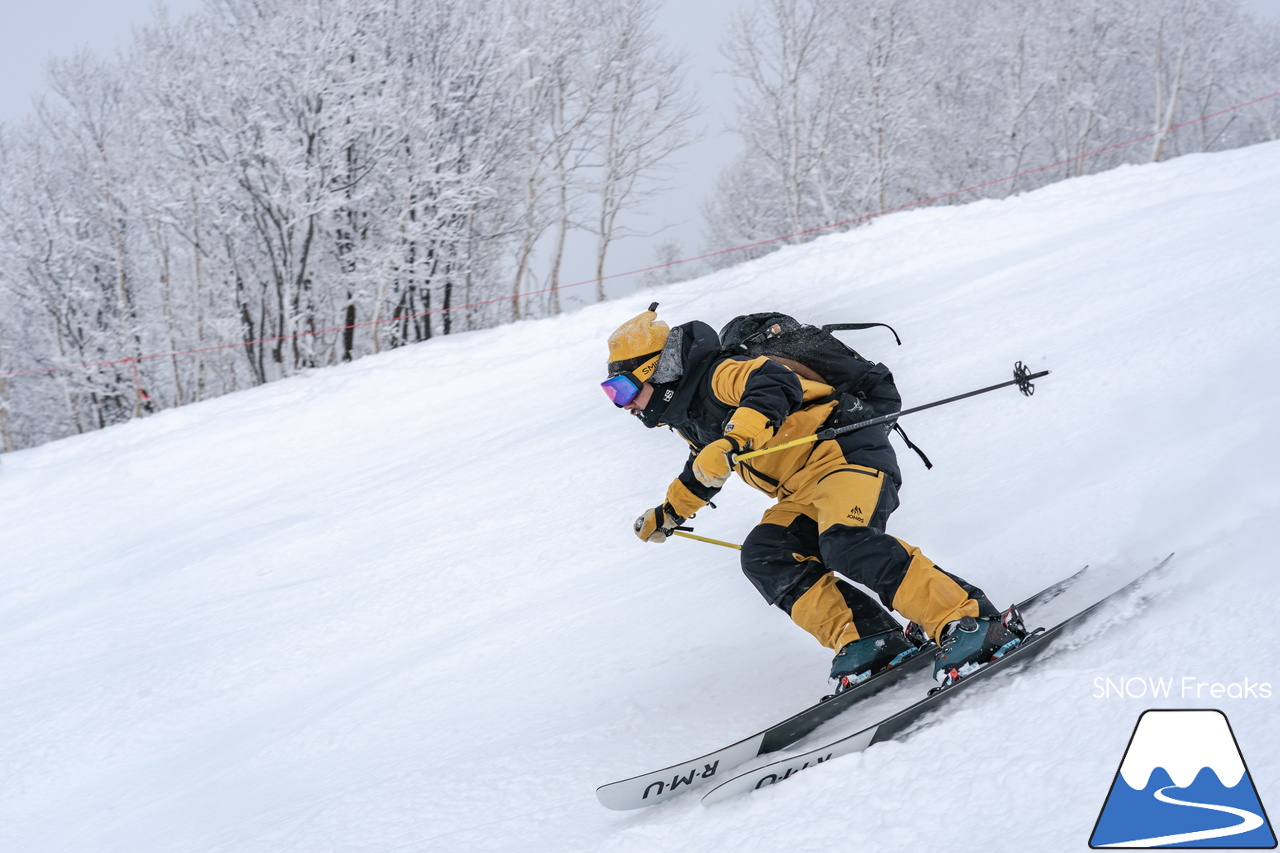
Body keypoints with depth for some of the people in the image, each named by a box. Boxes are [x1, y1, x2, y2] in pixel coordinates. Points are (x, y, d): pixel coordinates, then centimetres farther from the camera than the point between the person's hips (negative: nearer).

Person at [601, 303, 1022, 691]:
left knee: (846, 543, -31)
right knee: (765, 556, -10)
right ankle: (868, 640, -18)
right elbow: (702, 472, 40)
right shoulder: (689, 417, 20)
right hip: (806, 492, 10)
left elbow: (774, 385, -30)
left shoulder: (716, 376, -10)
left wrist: (731, 442, -39)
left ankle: (969, 621, -33)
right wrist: (668, 514, 47)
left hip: (845, 448, -10)